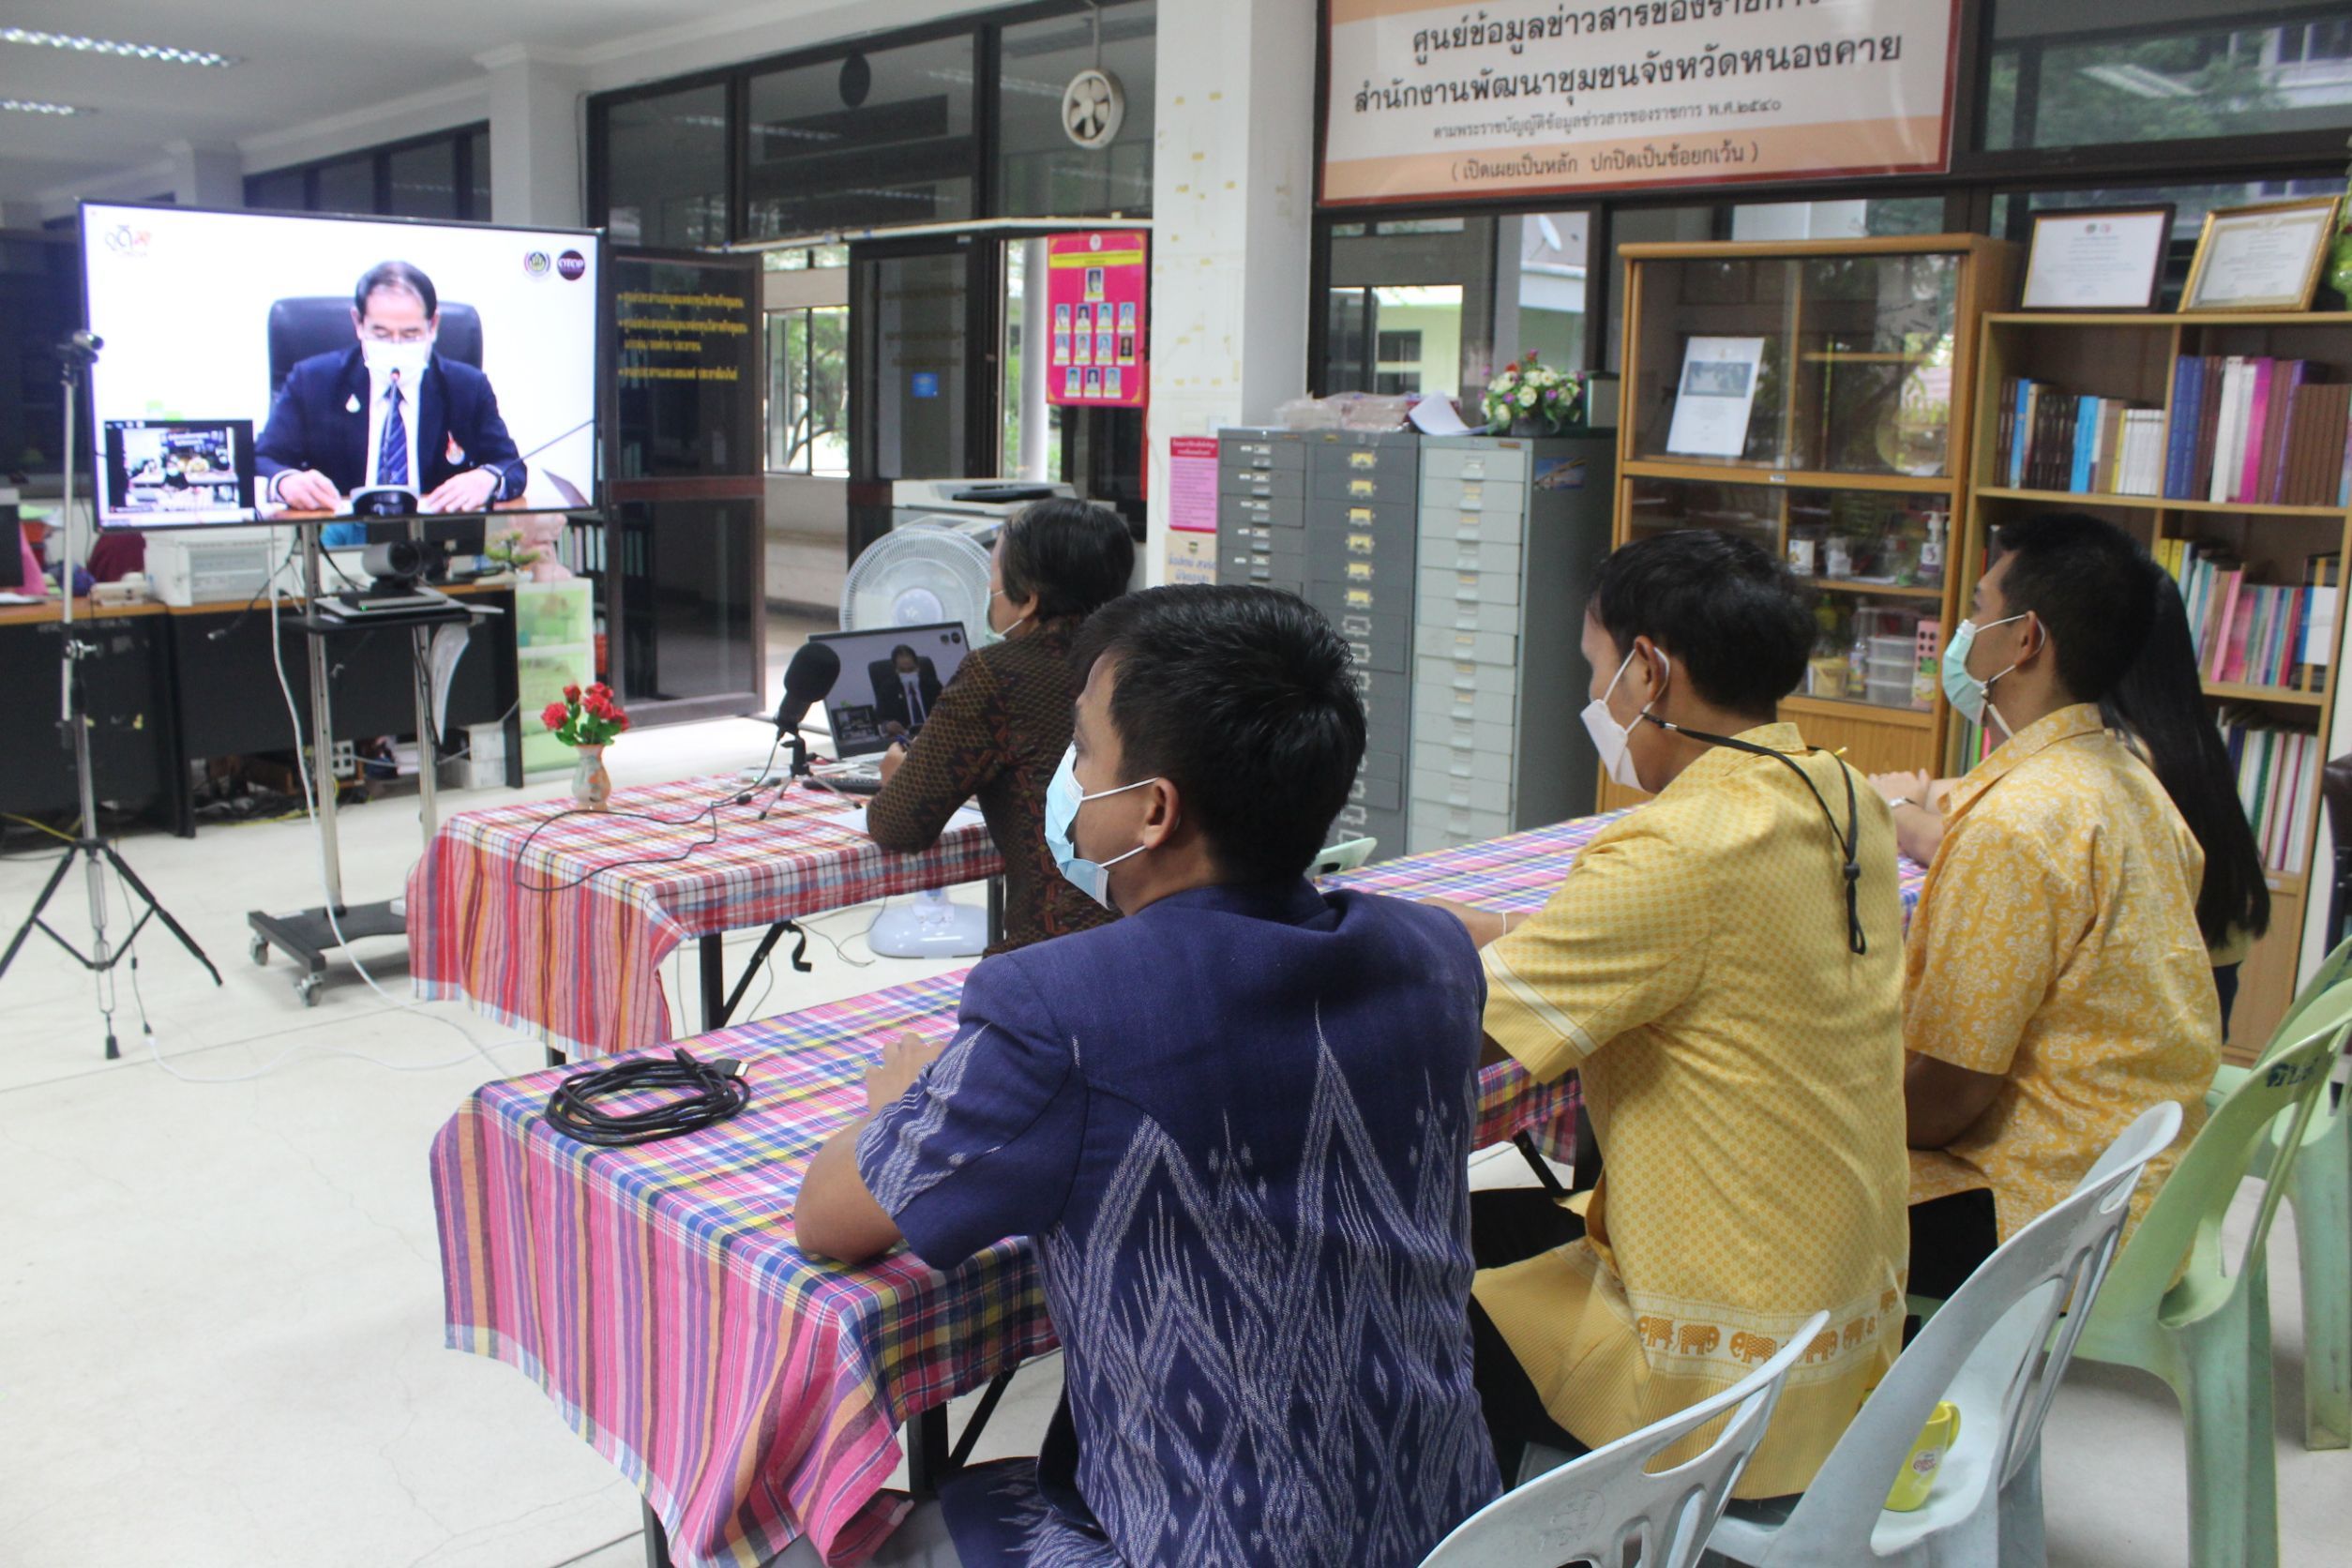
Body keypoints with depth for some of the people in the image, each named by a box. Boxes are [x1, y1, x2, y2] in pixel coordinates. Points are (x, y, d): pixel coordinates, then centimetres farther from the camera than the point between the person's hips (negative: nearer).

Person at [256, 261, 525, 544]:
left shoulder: (469, 387, 9)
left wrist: (486, 479, -21)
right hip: (339, 536, -2)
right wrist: (286, 481, -23)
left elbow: (513, 469, 6)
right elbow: (262, 461, 4)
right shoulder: (312, 381, 7)